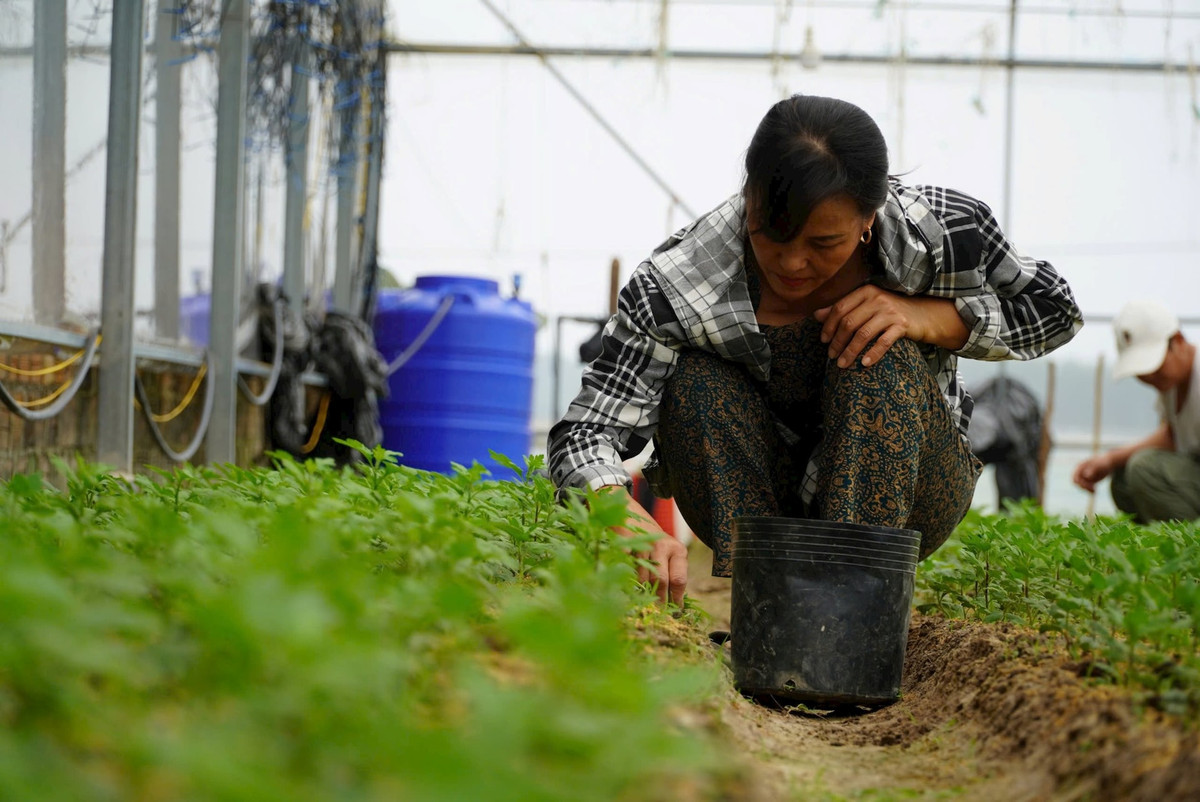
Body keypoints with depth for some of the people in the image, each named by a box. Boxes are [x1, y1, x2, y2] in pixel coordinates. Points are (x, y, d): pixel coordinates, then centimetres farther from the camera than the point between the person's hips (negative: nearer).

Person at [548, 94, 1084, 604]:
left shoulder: (940, 232, -22)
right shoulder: (674, 286, -26)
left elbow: (1056, 310, -6)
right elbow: (584, 433, -31)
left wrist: (926, 315, -25)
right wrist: (629, 522, -54)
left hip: (907, 492, 0)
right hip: (754, 501, 0)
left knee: (880, 358, -30)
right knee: (694, 381, -28)